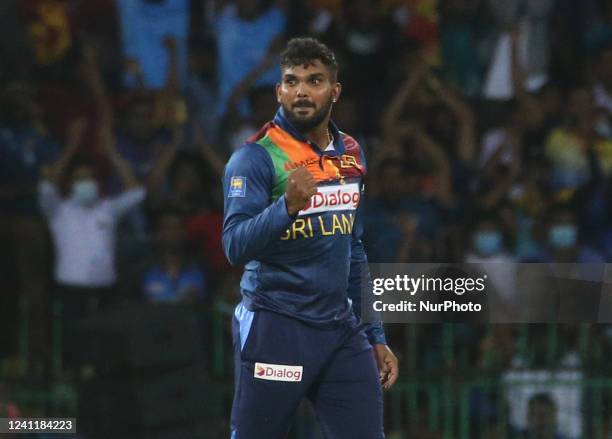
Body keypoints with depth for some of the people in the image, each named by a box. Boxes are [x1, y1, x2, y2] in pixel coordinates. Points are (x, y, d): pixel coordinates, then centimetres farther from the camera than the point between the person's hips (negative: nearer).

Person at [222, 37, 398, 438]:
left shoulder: (351, 154, 11)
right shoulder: (256, 157, -10)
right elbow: (236, 247, -20)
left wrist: (375, 335, 18)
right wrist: (287, 206, -36)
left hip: (342, 330, 6)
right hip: (277, 328, -6)